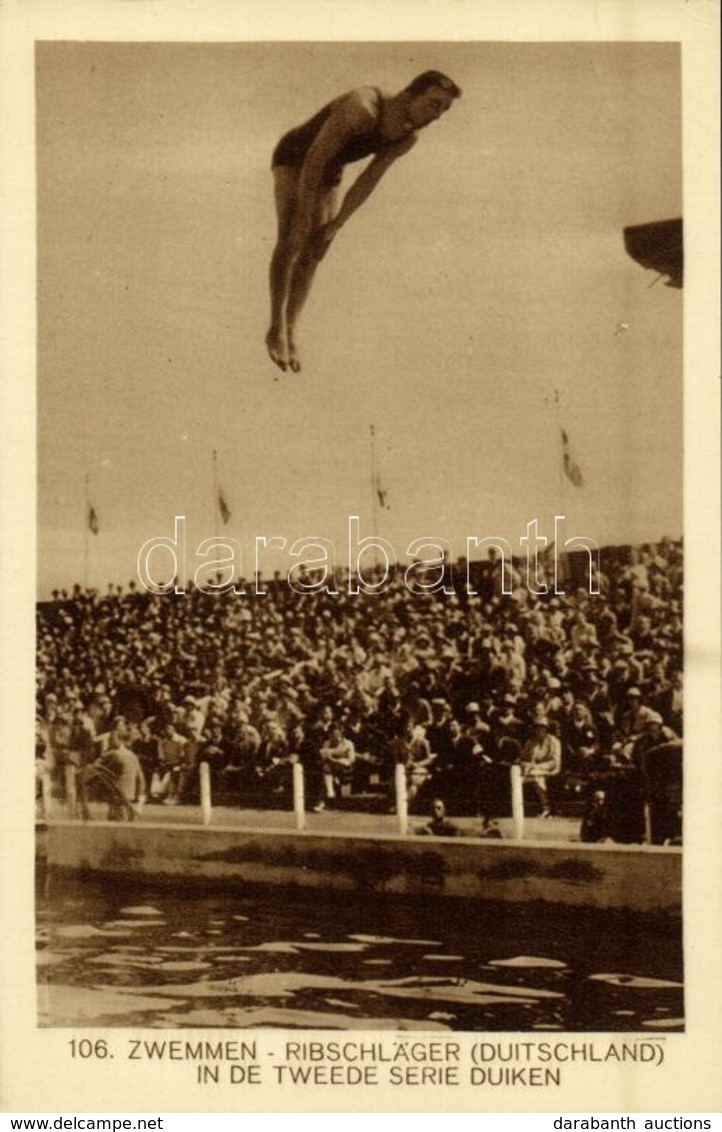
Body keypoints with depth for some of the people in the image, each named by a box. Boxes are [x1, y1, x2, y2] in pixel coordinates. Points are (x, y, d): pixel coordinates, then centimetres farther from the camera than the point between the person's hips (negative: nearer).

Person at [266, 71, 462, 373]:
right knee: (291, 241, -21)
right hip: (294, 158, -7)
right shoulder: (363, 109, -36)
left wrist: (336, 224, -8)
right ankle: (276, 328, -17)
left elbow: (367, 182, -5)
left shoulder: (406, 140, -12)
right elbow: (315, 158, -31)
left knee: (314, 252, 0)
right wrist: (304, 216, -26)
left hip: (328, 171, 7)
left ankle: (290, 332, 2)